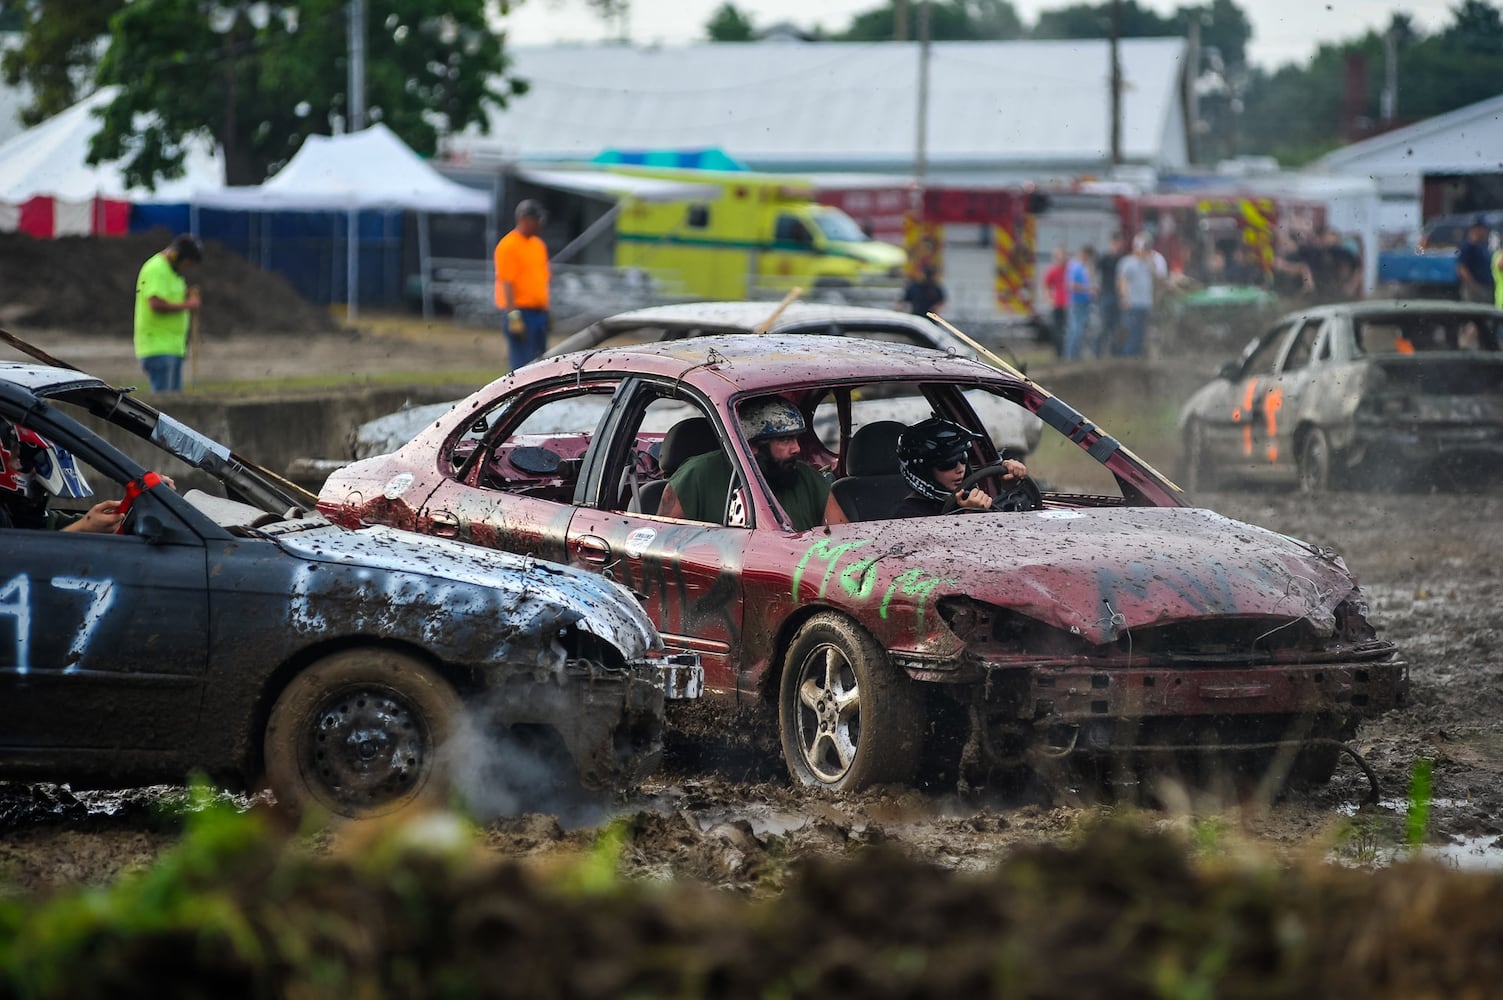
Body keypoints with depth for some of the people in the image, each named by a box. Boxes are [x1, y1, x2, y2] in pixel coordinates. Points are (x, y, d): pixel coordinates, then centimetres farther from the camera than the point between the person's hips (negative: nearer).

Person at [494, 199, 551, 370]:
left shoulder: (539, 244, 16)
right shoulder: (509, 245, -11)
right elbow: (506, 283, -16)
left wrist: (545, 310, 19)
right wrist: (513, 316, -21)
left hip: (539, 312, 9)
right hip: (521, 312, -9)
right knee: (524, 365, -10)